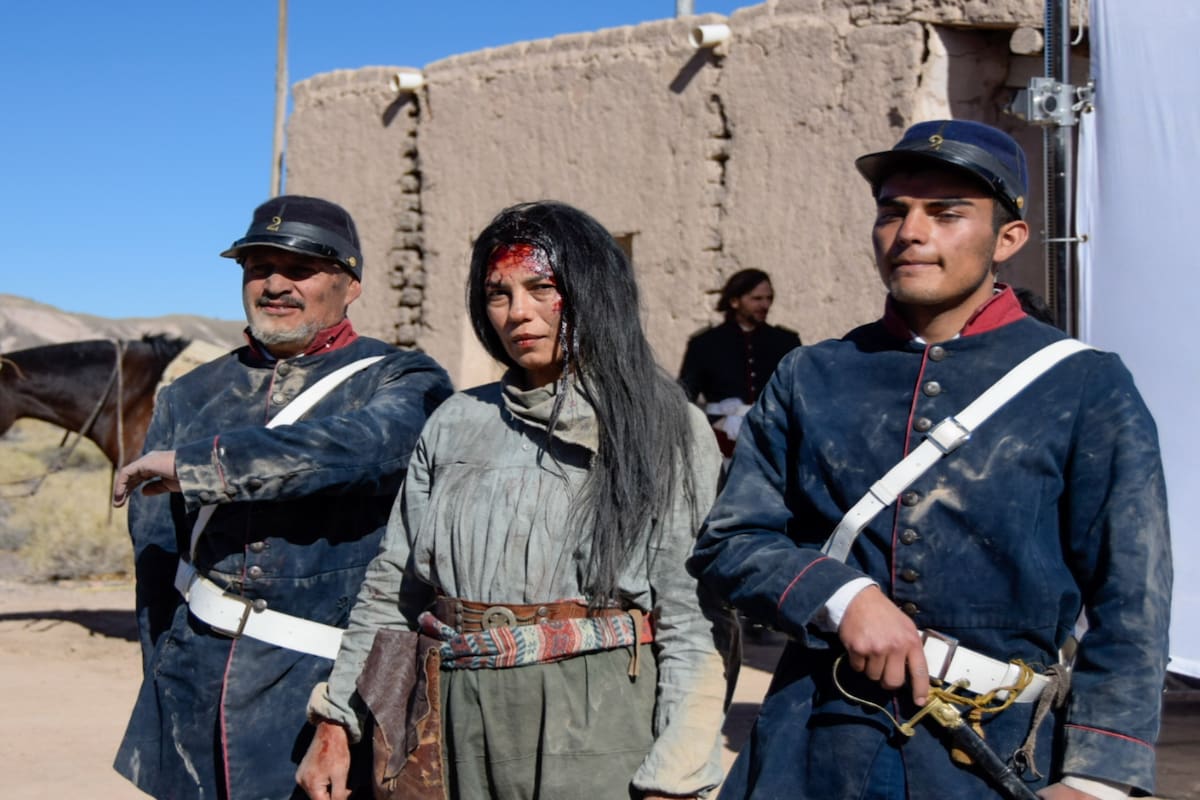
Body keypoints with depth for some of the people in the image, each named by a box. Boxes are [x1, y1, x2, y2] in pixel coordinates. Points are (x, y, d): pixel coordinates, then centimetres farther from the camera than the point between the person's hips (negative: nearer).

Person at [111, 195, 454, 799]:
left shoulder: (404, 382, -1)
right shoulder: (191, 397, 11)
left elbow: (364, 445, -24)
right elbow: (155, 554, 13)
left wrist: (195, 463, -20)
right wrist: (166, 684, 6)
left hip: (327, 684, -3)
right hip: (196, 683, 4)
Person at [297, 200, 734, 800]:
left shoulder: (664, 428, -3)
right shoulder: (456, 424, 9)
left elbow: (694, 622, -8)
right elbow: (393, 587, 13)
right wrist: (336, 723, 7)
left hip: (598, 726, -3)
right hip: (462, 725, 4)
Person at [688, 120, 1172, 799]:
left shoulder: (1088, 388, -3)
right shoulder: (810, 378, 4)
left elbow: (1130, 610, -4)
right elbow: (727, 541, 3)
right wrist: (845, 597, -14)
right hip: (815, 743, 2)